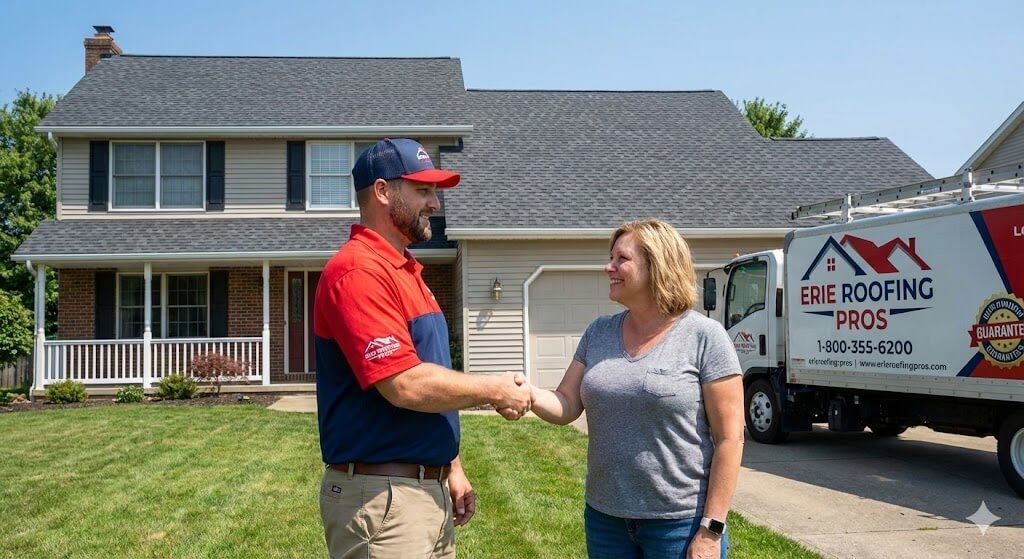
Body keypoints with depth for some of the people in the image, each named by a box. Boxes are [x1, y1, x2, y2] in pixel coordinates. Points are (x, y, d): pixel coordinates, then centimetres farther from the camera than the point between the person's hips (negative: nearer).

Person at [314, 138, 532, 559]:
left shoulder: (405, 271, 14)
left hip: (431, 488, 9)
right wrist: (495, 390, -11)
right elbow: (405, 386, -24)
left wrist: (452, 468, 17)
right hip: (382, 496, -9)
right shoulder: (359, 271, -17)